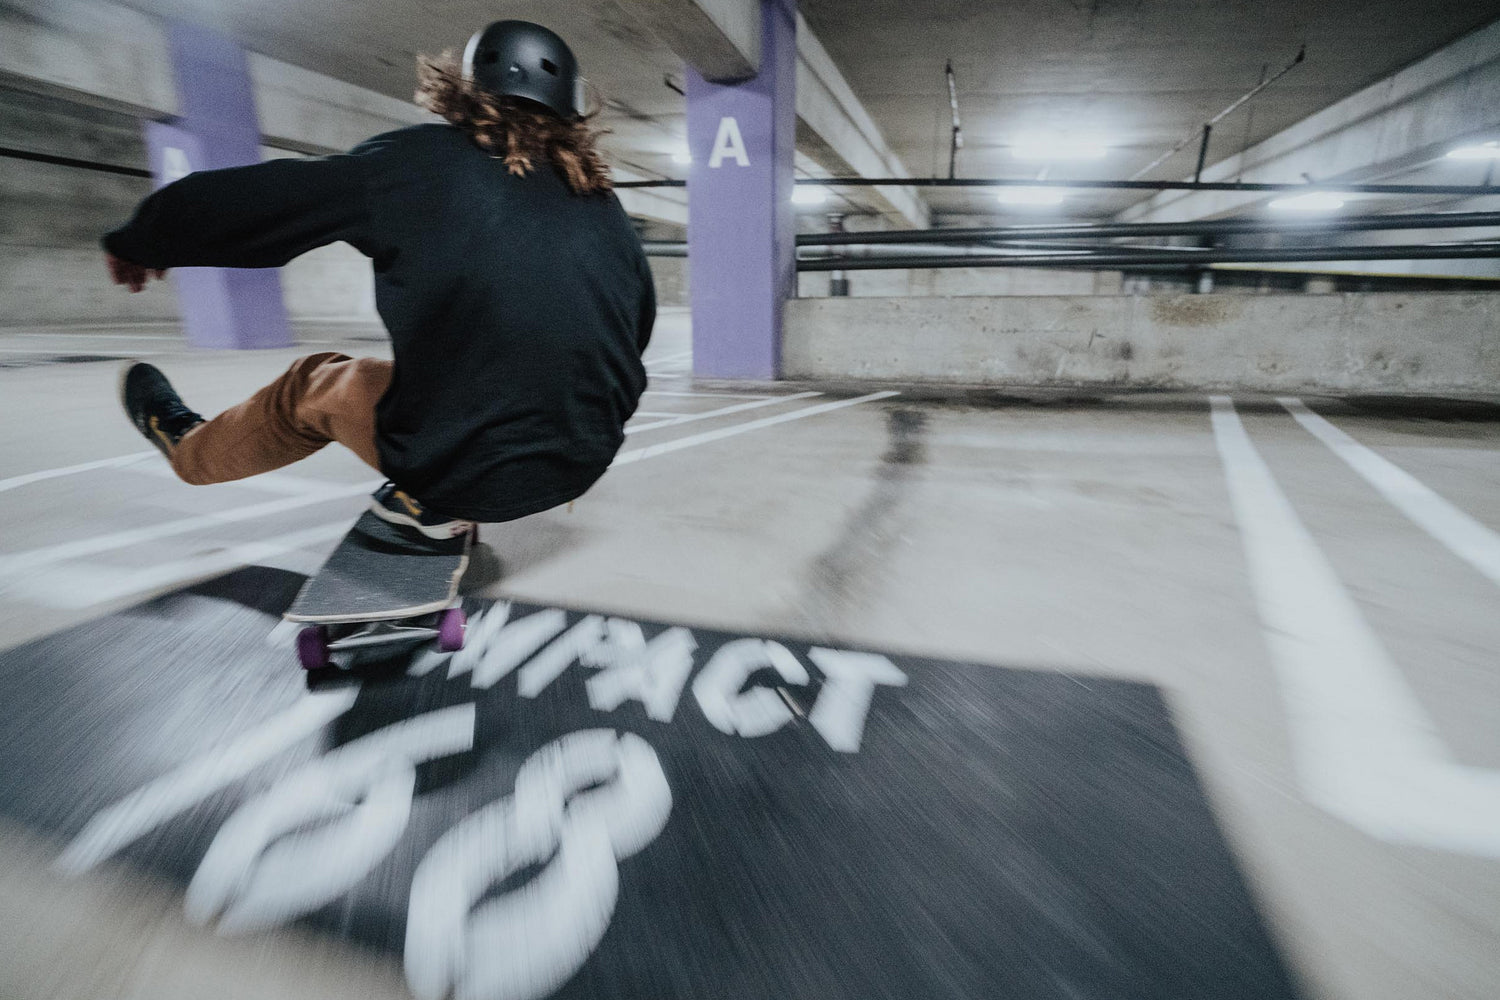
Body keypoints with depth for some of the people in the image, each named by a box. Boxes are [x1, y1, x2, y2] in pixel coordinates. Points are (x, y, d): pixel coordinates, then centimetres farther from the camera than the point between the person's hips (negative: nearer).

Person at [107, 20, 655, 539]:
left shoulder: (423, 161, -4)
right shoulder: (604, 207, 6)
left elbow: (238, 201, 2)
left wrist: (137, 244, 22)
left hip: (468, 468, -4)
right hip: (584, 466, 4)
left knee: (312, 384, 23)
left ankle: (188, 448, 50)